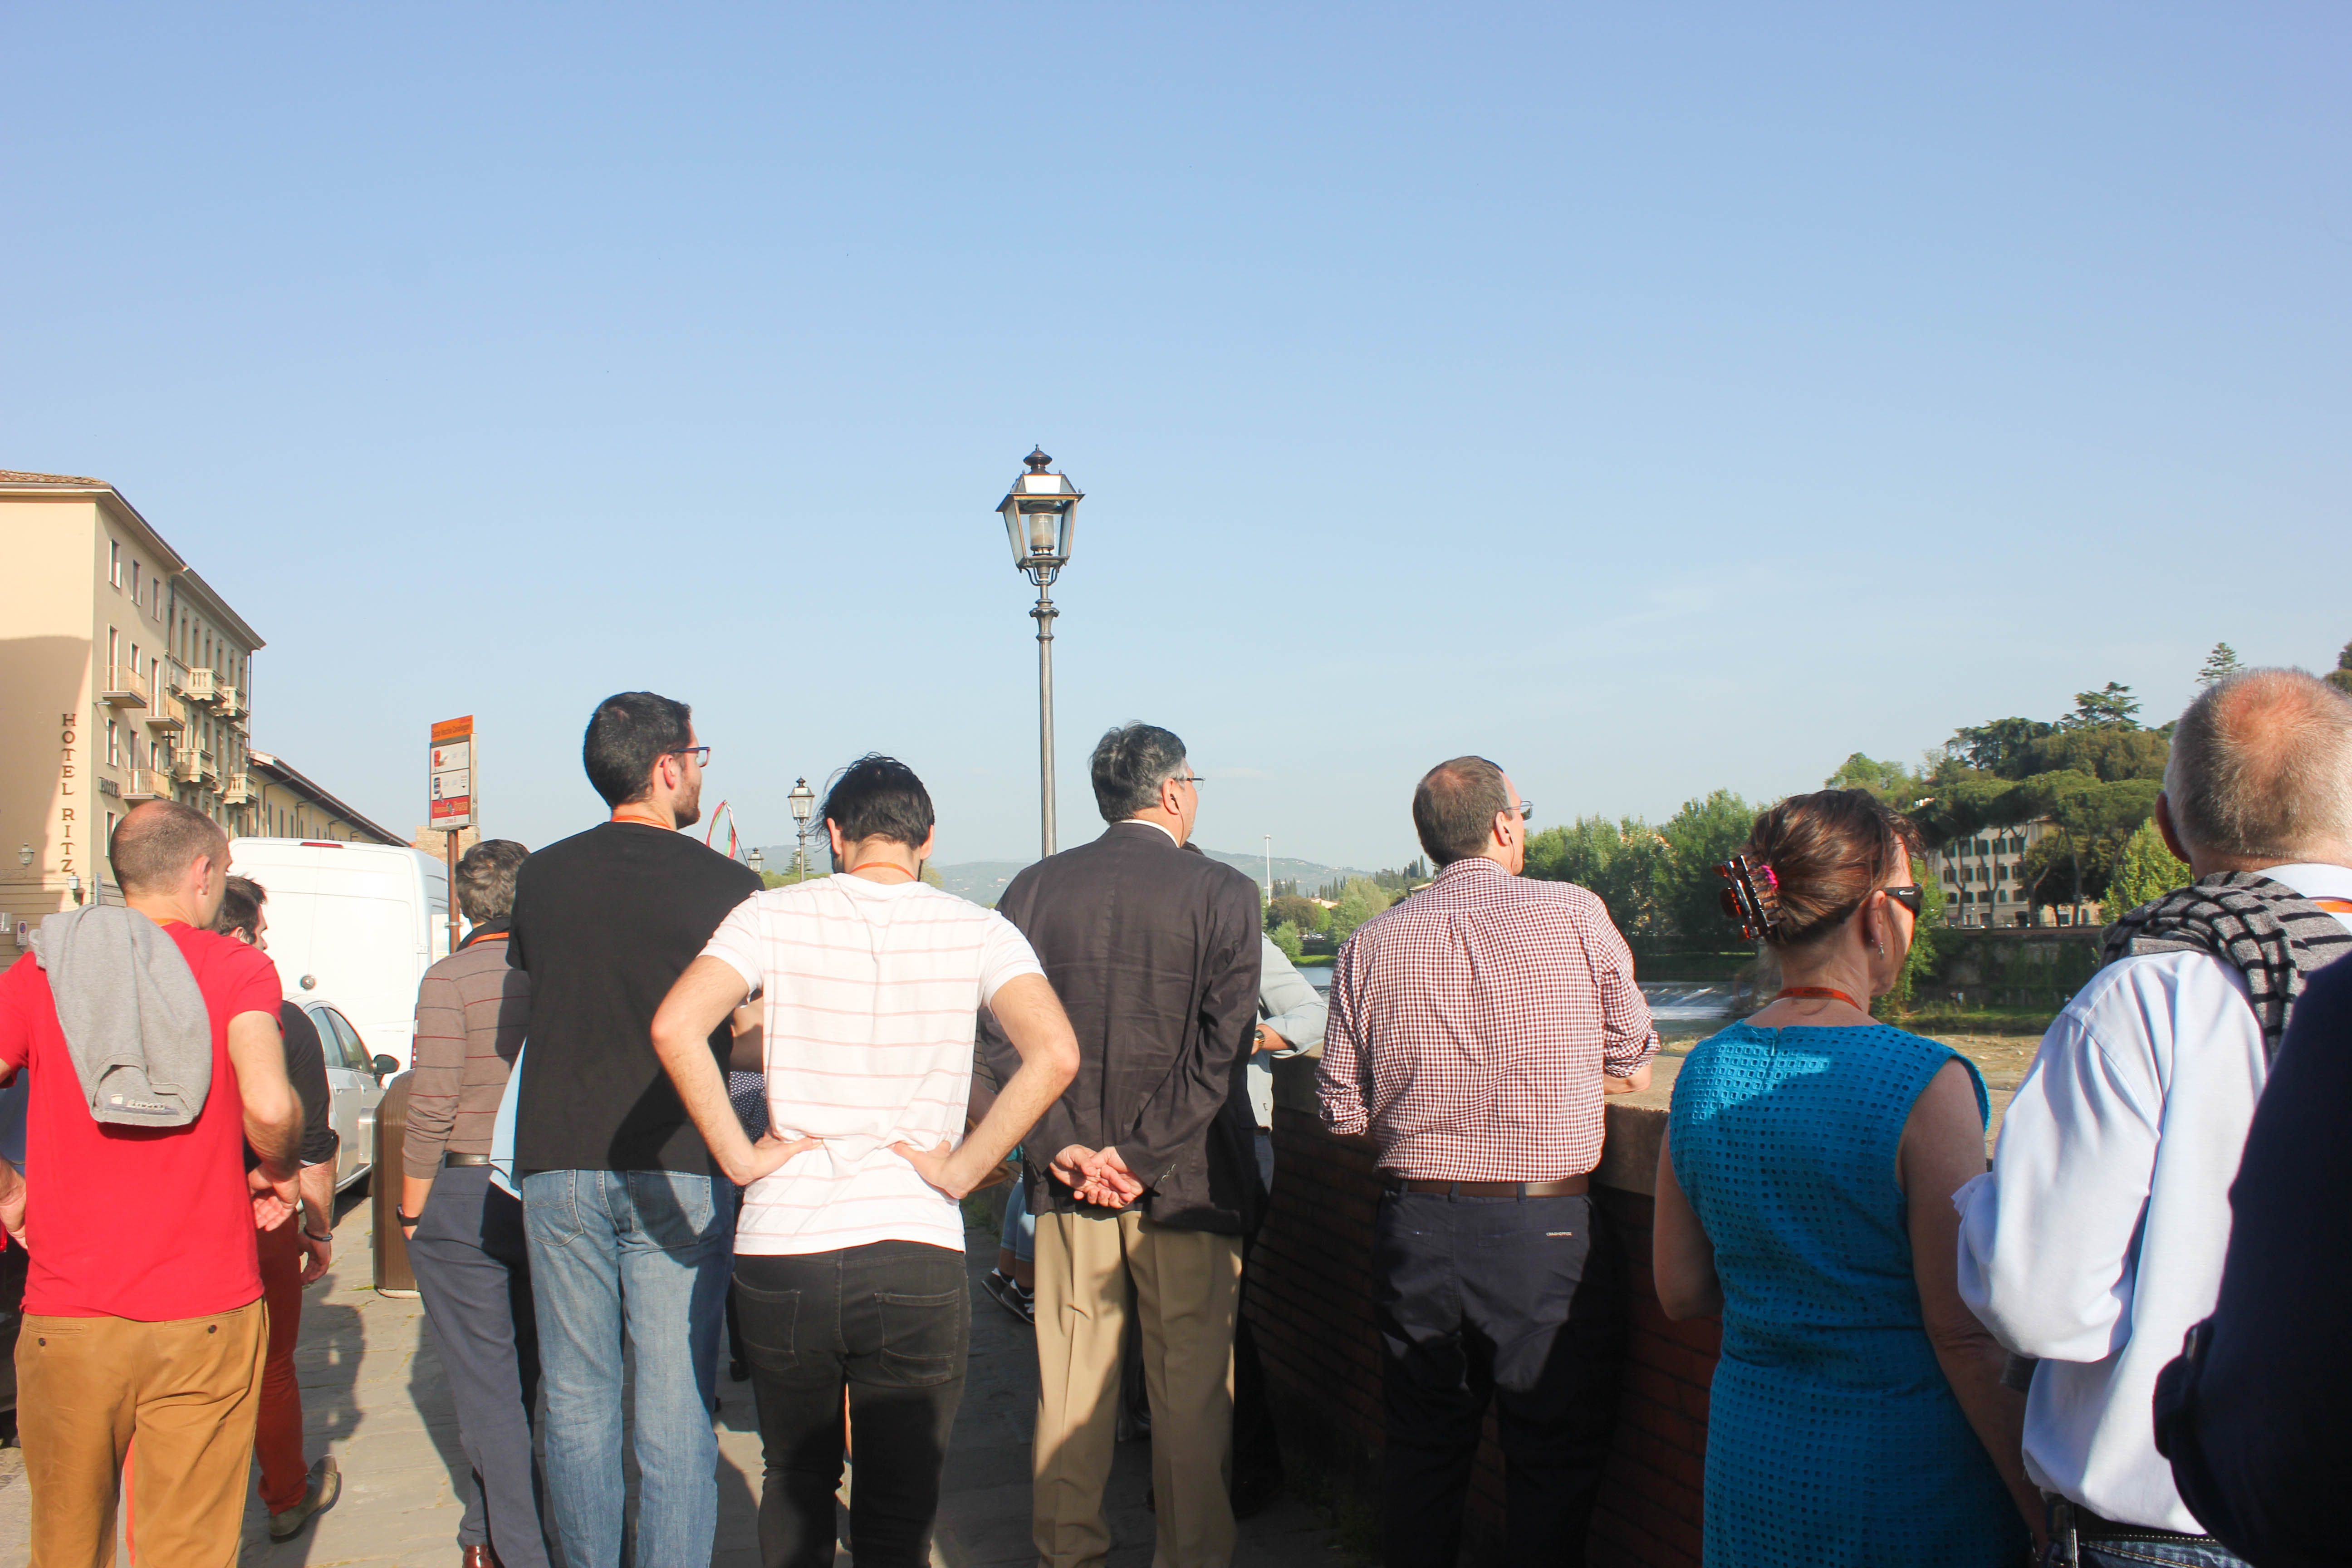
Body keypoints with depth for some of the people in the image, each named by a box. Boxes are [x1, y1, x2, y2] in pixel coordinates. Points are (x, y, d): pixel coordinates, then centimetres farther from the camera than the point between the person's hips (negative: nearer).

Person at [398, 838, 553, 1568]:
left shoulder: (451, 979, -12)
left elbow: (432, 1110, -15)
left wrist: (411, 1213, -4)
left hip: (466, 1199, -4)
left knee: (488, 1385, 4)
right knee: (533, 1376, 16)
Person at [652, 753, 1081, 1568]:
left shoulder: (773, 916, 0)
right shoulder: (978, 932, 0)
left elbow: (674, 1028, -13)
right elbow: (1055, 1054, -15)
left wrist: (741, 1157, -5)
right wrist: (960, 1168, -7)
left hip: (780, 1252, 1)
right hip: (917, 1256, -1)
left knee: (795, 1485, 23)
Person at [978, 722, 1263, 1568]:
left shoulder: (1034, 887, 3)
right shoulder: (1224, 893, -5)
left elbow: (1002, 1034, -2)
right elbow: (1221, 1047, -12)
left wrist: (1065, 1146, -4)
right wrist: (1145, 1159, -11)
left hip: (1068, 1180, 3)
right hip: (1187, 1181, -3)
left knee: (1069, 1382, 11)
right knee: (1190, 1392, 8)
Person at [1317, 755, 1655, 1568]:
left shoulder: (1372, 943, 0)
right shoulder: (1576, 915, -6)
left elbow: (1343, 1111, 1)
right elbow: (1633, 1065, 4)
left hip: (1414, 1226, 3)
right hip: (1546, 1230, -3)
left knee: (1421, 1450, 16)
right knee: (1553, 1462, 10)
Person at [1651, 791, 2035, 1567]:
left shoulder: (1703, 1073, -2)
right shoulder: (1925, 1083, -19)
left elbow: (1681, 1291, 4)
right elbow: (1966, 1336, -18)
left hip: (1751, 1465, 5)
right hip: (1909, 1485, -5)